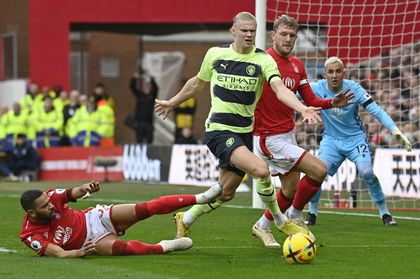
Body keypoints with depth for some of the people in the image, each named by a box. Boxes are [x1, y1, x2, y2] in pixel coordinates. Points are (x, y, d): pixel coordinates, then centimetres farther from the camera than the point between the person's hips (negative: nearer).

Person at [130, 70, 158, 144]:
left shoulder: (153, 94, 6)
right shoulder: (139, 94, 10)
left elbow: (155, 87, -12)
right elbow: (132, 87, -2)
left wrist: (150, 77, -27)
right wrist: (134, 78, -22)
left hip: (148, 121, -2)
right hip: (139, 120, 2)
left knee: (149, 140, -4)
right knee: (139, 141, 3)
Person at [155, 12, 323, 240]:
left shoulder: (263, 60, -3)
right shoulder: (215, 54, -1)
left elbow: (280, 89, -19)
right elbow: (198, 83, 18)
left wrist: (302, 108, -37)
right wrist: (172, 103, 28)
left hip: (244, 131, 4)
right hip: (218, 129, -3)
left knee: (226, 193, 11)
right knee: (261, 170, -25)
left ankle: (185, 221, 37)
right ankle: (279, 221, -1)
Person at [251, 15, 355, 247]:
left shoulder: (297, 65, 8)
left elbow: (310, 100, 10)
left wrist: (332, 103, -7)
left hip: (288, 134, 8)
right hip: (270, 139, -8)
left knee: (291, 189, 14)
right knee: (319, 169, -16)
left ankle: (263, 227, 36)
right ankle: (295, 216, 5)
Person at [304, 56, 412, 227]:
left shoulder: (354, 89, -18)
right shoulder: (318, 89, -13)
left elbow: (376, 111, -20)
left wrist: (395, 131, -30)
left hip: (356, 138, -2)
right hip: (331, 140, 2)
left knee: (366, 173, -23)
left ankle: (384, 212, -3)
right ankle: (312, 213, 3)